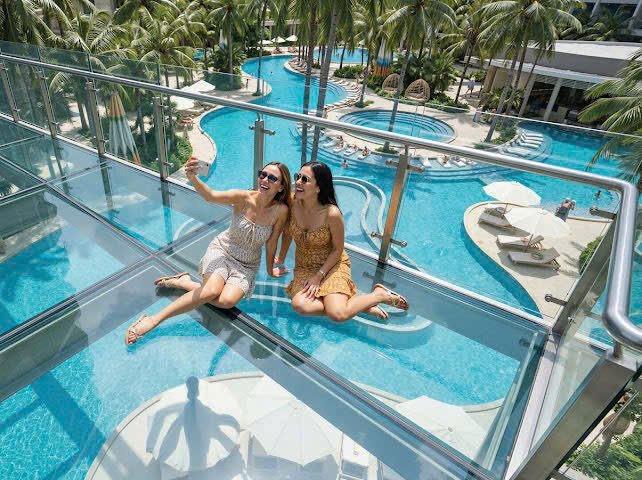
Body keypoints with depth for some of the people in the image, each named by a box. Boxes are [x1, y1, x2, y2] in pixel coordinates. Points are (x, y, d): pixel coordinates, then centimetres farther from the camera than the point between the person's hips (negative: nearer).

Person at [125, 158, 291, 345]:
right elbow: (210, 196, -36)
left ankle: (183, 282, 0)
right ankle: (153, 319, -12)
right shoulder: (244, 198, -19)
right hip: (221, 251, -2)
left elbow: (271, 243, -5)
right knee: (212, 291, -29)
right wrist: (192, 178, -56)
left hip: (247, 265, 2)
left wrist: (270, 270, 6)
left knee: (227, 301, -24)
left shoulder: (281, 211, -17)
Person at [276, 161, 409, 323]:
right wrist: (281, 260, 17)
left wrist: (318, 276, -15)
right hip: (304, 266, 5)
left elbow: (337, 249, -11)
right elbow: (287, 232, 6)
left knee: (337, 315, -27)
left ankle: (379, 295, 3)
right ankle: (360, 305, -5)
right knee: (299, 305, -26)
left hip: (331, 265, -4)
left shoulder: (332, 214, -24)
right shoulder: (292, 202, -13)